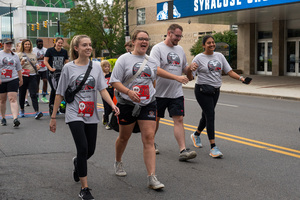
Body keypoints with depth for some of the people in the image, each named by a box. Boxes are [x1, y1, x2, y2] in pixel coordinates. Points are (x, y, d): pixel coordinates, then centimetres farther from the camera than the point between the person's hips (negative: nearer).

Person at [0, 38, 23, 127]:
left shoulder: (15, 56, 10)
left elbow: (19, 69, 16)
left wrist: (21, 79, 17)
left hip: (13, 80, 0)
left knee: (13, 99, -13)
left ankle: (15, 119, -24)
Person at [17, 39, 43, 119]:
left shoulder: (34, 55, 14)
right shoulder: (19, 55, 2)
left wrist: (37, 66, 3)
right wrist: (21, 63, -17)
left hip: (32, 77, 1)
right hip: (23, 77, -1)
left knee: (33, 95, -10)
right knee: (22, 94, 9)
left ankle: (37, 112, -20)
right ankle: (22, 110, 31)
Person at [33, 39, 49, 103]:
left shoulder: (45, 49, 10)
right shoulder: (33, 50, 0)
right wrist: (39, 58, -18)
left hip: (44, 68, 2)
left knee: (45, 81, -8)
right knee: (37, 83, 3)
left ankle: (44, 96, 1)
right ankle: (37, 97, 14)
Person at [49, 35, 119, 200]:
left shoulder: (96, 66, 4)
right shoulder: (69, 68, -3)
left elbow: (102, 89, -2)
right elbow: (60, 94, 0)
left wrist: (113, 105, -20)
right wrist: (53, 117, 1)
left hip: (91, 115, 4)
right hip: (74, 115, -3)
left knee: (90, 150, 9)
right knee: (83, 148, -13)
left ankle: (77, 162, 46)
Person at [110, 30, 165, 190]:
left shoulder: (152, 62, 9)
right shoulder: (124, 59, -3)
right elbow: (114, 82, -9)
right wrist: (129, 92, -23)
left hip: (148, 104, 3)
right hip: (127, 104, -2)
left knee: (149, 138, -8)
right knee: (124, 136, 14)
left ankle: (152, 177, -9)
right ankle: (118, 163, 43)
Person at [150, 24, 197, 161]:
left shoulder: (180, 49, 12)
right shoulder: (157, 48, -9)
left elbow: (184, 69, 21)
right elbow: (155, 69, -23)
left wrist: (190, 68, -4)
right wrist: (176, 77, -31)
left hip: (176, 93, 4)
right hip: (159, 92, -4)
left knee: (179, 119, -5)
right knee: (155, 119, 11)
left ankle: (183, 150, -9)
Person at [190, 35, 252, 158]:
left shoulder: (219, 56, 9)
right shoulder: (199, 58, -6)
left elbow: (229, 71, 8)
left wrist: (240, 78, -8)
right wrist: (191, 68, -32)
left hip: (215, 91, 6)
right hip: (203, 91, -6)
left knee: (206, 116, 16)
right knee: (210, 116, -13)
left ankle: (196, 135, 44)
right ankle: (213, 147, -11)